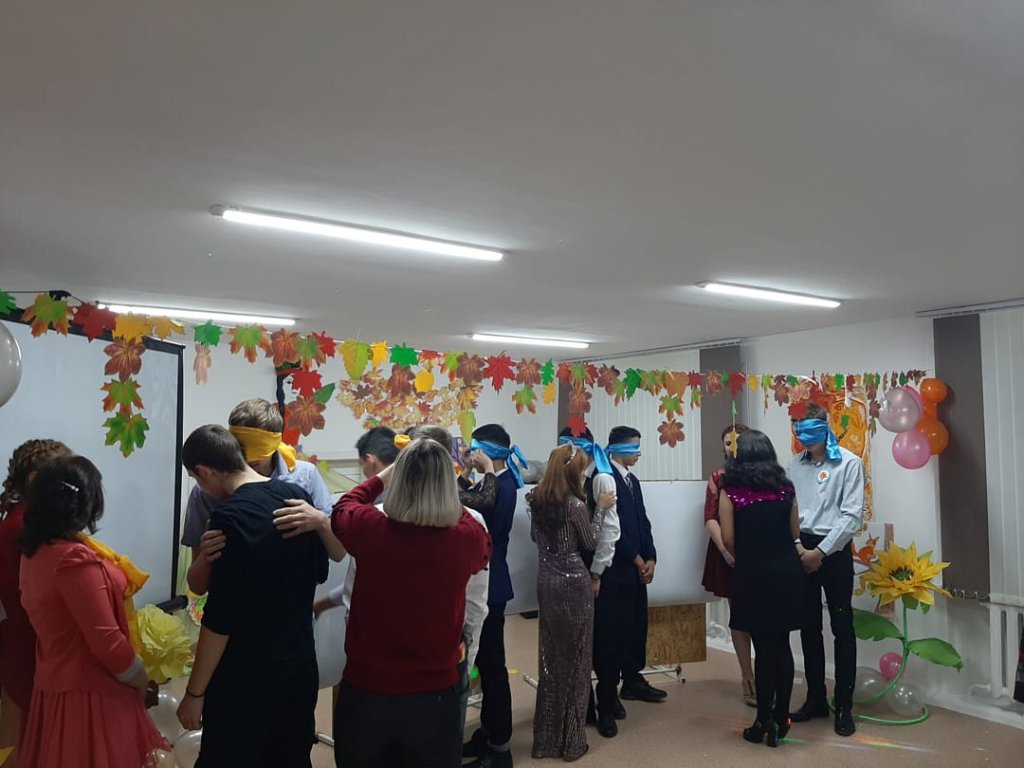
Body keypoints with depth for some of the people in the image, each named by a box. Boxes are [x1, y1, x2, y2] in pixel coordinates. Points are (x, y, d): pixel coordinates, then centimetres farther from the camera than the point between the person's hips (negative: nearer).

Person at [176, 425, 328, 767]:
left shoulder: (229, 517, -19)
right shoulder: (297, 495, 0)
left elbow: (220, 618, -19)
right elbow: (319, 571, 14)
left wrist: (194, 692, -9)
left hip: (244, 680, -6)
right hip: (301, 668, 6)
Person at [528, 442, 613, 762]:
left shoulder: (537, 499, 2)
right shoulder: (575, 503, -17)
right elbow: (590, 542, -4)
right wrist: (600, 508, 3)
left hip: (546, 582, 6)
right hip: (573, 582, -6)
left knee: (551, 656, 16)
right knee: (575, 657, 8)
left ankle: (546, 738, 24)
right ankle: (571, 740, 17)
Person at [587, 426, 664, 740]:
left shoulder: (632, 480, 14)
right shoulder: (603, 478, -14)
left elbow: (642, 521, 14)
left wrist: (650, 559, 3)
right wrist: (637, 560, -8)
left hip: (637, 567, 8)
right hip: (614, 568, -8)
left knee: (636, 626, 16)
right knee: (611, 633, -4)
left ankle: (632, 681, 36)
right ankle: (606, 704, 4)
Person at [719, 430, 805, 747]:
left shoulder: (731, 490, -6)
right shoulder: (785, 487, 4)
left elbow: (728, 539, -7)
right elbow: (795, 533, 10)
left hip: (753, 574, -3)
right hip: (787, 572, 4)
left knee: (764, 649, 4)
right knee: (782, 646, 13)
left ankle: (764, 723, 13)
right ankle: (781, 719, 23)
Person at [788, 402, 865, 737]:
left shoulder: (849, 463, -5)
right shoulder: (794, 465, 7)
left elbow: (852, 516, -10)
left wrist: (821, 551, -13)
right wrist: (799, 547, -9)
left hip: (834, 551, -4)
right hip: (801, 550, 4)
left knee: (842, 627, 1)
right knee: (809, 627, 11)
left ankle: (844, 705, 13)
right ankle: (815, 698, 23)